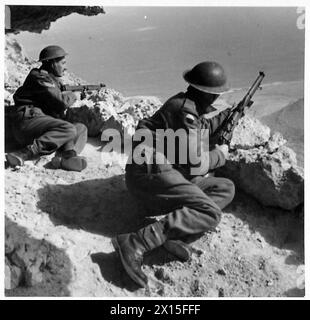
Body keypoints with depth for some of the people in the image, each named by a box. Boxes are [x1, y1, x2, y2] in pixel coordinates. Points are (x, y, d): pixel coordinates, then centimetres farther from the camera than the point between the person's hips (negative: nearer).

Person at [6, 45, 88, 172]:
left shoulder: (52, 80, 23)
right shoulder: (39, 77, -6)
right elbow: (61, 102, -15)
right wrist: (73, 95, 5)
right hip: (27, 120, -9)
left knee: (81, 128, -1)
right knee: (68, 129, -30)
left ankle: (65, 157, -29)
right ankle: (23, 154, -34)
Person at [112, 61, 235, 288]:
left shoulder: (191, 105, 15)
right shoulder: (185, 111, -14)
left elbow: (201, 128, 36)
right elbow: (195, 164, -14)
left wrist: (229, 113, 30)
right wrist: (220, 154, 4)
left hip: (166, 173, 10)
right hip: (151, 172, -10)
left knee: (226, 188, 8)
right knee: (210, 213, -23)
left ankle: (177, 234, -14)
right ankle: (136, 243, -31)